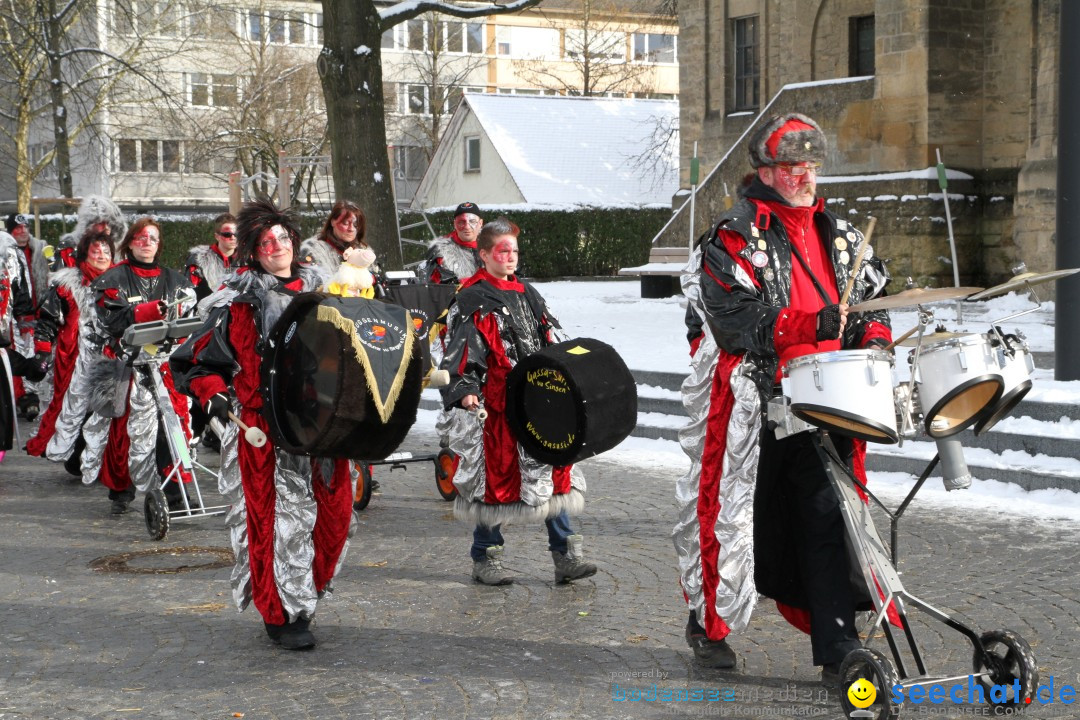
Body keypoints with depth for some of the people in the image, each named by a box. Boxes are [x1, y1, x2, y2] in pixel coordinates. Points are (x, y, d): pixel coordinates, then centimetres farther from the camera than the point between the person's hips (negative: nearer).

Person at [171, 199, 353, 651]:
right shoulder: (240, 302, -4)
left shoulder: (316, 291, 12)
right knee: (283, 516, -6)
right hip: (263, 428, -5)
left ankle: (303, 596, 26)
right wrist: (213, 395, -18)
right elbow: (193, 362, -2)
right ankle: (281, 615, 8)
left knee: (332, 512, 6)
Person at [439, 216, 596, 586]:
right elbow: (462, 348, -12)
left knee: (552, 472, 3)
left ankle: (564, 555, 8)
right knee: (496, 474, 0)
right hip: (495, 403, -6)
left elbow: (550, 341, 21)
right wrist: (465, 390, -24)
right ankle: (485, 558, 14)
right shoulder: (473, 298, -4)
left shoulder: (528, 294, 16)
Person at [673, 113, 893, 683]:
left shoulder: (840, 237, 16)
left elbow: (873, 296, 23)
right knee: (740, 518, 6)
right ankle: (708, 623, 27)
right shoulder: (734, 237, -4)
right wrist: (808, 325, -27)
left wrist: (874, 334, 1)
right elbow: (737, 316, -16)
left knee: (828, 522, 0)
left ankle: (838, 651, 5)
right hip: (753, 406, -4)